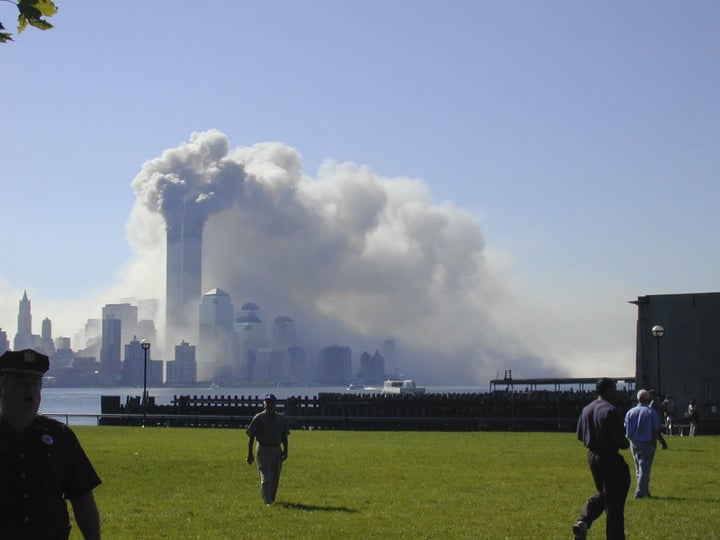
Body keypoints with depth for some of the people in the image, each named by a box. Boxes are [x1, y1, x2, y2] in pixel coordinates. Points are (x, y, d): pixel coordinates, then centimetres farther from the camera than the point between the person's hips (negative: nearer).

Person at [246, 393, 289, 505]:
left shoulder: (281, 419, 10)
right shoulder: (258, 418, -4)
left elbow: (284, 437, 16)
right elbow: (251, 436, -3)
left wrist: (285, 451, 6)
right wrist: (249, 454, -6)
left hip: (277, 450, 5)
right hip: (264, 450, -5)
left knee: (275, 479, 8)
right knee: (266, 477, -12)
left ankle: (271, 499, 20)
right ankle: (268, 501, -15)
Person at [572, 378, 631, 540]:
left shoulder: (587, 410, 7)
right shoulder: (611, 411, -18)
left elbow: (580, 435, 13)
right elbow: (619, 439, -22)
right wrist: (626, 443, -1)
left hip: (592, 456, 8)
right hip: (610, 459, -8)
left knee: (602, 494, 23)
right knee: (614, 502, 1)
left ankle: (583, 521, 4)